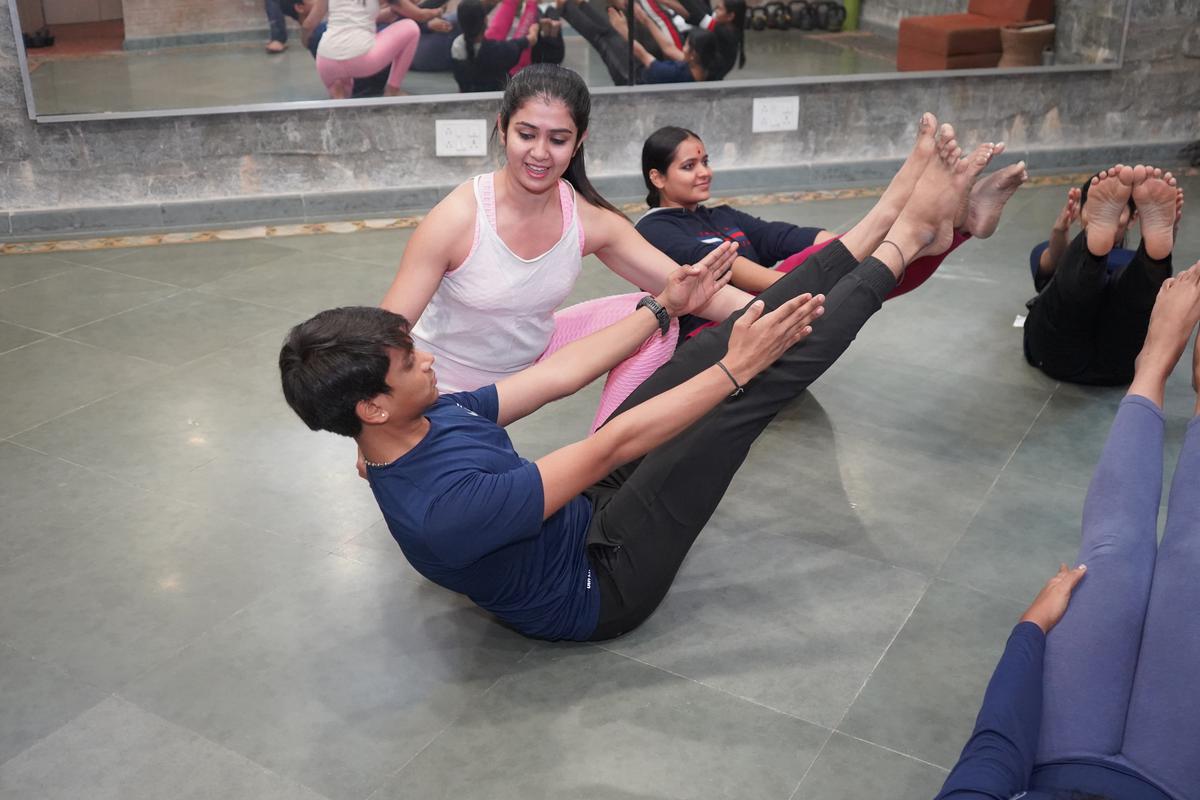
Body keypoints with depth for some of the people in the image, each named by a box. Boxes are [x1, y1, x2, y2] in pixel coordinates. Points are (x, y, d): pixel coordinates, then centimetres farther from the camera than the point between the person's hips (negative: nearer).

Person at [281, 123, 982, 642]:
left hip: (585, 509, 8)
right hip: (604, 575, -8)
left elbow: (558, 376, -1)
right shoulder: (444, 507, -36)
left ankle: (886, 225, 8)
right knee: (756, 387, -18)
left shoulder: (431, 415, -7)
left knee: (724, 336, -2)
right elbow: (614, 444, -33)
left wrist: (667, 306, 3)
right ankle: (906, 240, -2)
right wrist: (736, 369, -27)